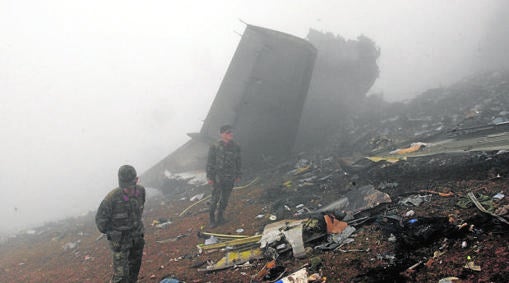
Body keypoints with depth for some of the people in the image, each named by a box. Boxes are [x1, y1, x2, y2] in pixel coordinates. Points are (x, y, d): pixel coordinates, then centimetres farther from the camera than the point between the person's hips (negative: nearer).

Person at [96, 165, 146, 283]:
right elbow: (100, 219, -14)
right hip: (120, 241, -5)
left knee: (135, 268, 21)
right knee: (121, 273, -7)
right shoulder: (112, 198, -30)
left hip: (137, 237, 6)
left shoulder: (141, 191, -13)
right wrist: (110, 233, -3)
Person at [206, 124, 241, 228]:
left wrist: (238, 175, 13)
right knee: (215, 198, 0)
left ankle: (220, 217, 29)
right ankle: (212, 220, 12)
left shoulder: (236, 147, 0)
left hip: (230, 178, 4)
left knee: (225, 198, 13)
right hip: (218, 177, -4)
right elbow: (210, 163, -6)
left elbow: (238, 161, 10)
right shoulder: (215, 147, -11)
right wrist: (210, 177, -7)